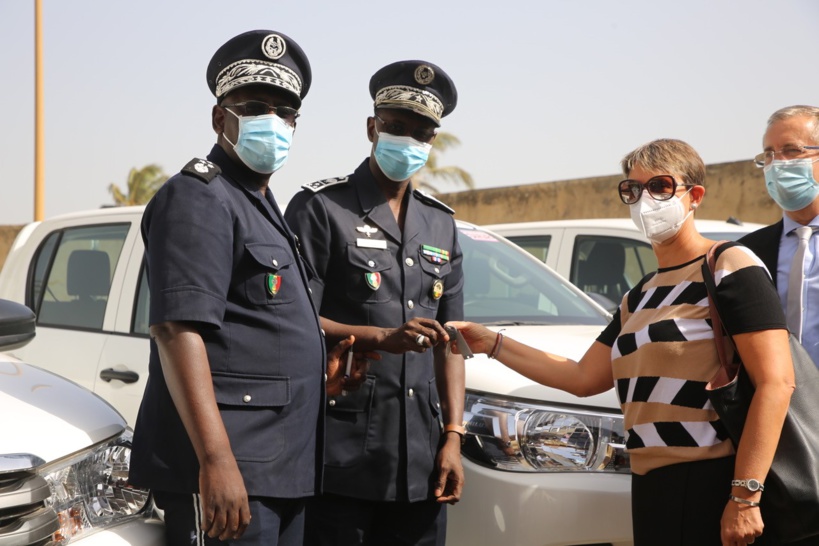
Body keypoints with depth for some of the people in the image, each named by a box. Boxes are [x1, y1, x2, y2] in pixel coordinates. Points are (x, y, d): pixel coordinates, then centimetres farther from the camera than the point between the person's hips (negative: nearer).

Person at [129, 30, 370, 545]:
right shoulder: (199, 198, -10)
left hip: (283, 468, 10)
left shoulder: (264, 205, 21)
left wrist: (319, 376, 15)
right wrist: (216, 459, -29)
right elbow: (177, 330, -22)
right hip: (231, 469, -10)